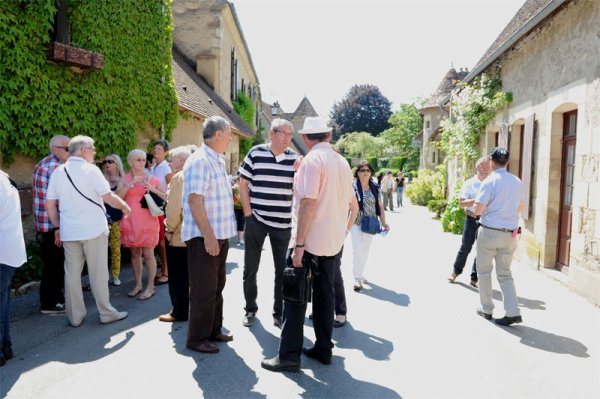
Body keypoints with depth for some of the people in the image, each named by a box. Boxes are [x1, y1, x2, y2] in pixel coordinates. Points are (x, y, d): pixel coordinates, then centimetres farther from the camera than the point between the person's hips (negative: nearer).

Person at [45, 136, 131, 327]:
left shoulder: (58, 171, 7)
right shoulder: (90, 169, -9)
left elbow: (50, 204, 7)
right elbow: (109, 197, -11)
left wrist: (57, 227, 14)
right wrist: (125, 206, 5)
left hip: (69, 231, 5)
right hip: (93, 229, -5)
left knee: (72, 273, 9)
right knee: (98, 272, 3)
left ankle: (75, 316, 17)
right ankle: (106, 313, 11)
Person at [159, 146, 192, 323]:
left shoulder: (179, 177, -14)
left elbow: (174, 206, -20)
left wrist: (169, 229, -12)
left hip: (179, 234, -8)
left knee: (178, 276, 1)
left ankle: (179, 312, 9)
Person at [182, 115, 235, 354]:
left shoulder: (219, 161, 13)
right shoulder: (199, 161, -17)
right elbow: (195, 201, -23)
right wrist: (208, 236, -25)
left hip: (220, 234, 10)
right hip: (204, 236, -9)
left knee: (216, 286, 18)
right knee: (204, 289, 1)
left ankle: (214, 331, 32)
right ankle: (197, 338, 15)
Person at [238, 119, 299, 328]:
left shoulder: (294, 158, 3)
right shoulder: (256, 153, -3)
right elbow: (243, 183, 1)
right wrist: (247, 211, -5)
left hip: (283, 221, 2)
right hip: (256, 219, -2)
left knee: (282, 269, 8)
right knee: (250, 268, 9)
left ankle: (279, 311, 22)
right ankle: (250, 309, 26)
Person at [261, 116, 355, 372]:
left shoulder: (312, 160, -13)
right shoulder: (342, 162, 10)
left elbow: (308, 203, -20)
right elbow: (348, 202, 15)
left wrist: (299, 245, -19)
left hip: (312, 241, -7)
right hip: (335, 241, 7)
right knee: (324, 294, 15)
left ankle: (289, 356, 6)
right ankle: (323, 349, 23)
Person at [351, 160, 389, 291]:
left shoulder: (375, 188, 6)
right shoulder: (352, 187, -7)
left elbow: (380, 206, 9)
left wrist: (384, 223, 5)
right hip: (356, 223, -4)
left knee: (365, 250, 12)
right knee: (358, 249, -10)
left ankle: (360, 274, 27)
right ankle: (357, 278, -3)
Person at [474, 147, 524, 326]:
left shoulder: (490, 182, -12)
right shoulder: (517, 182, 7)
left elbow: (478, 210, -15)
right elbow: (521, 208, 19)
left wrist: (482, 207, 6)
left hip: (490, 232, -5)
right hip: (510, 234, 5)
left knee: (484, 271, 11)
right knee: (505, 273, 12)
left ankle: (487, 309, 18)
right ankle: (513, 312, 1)